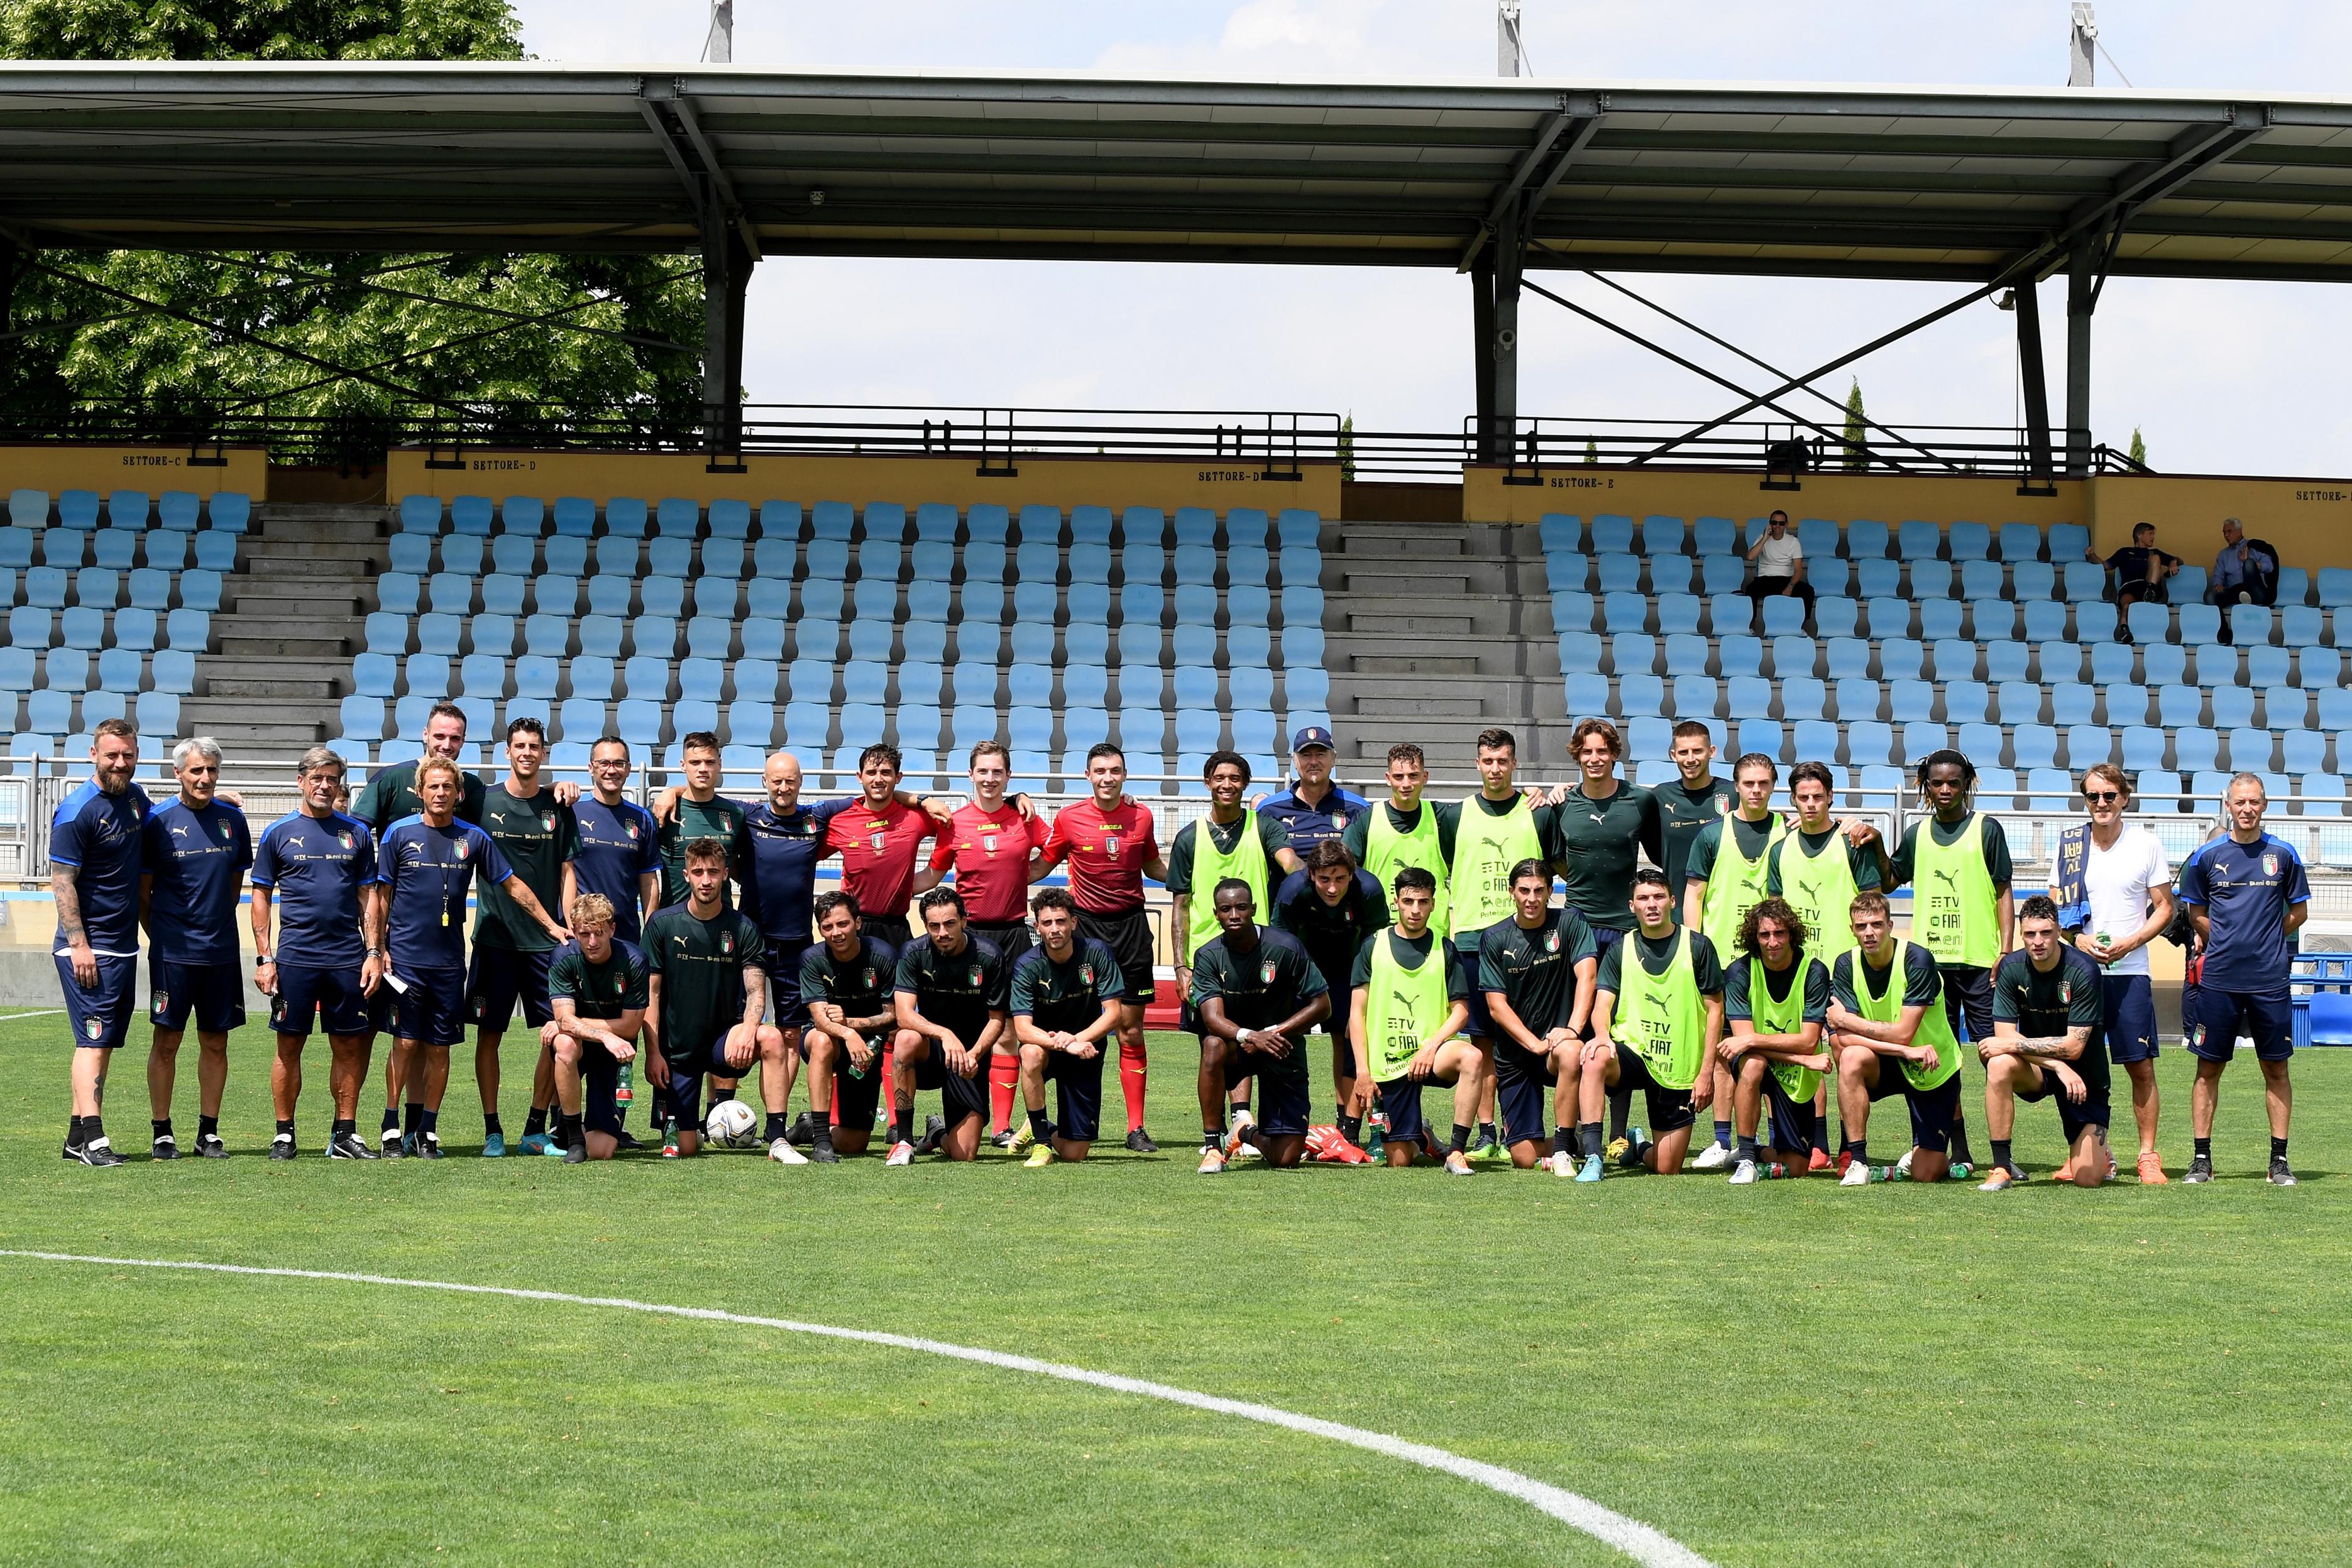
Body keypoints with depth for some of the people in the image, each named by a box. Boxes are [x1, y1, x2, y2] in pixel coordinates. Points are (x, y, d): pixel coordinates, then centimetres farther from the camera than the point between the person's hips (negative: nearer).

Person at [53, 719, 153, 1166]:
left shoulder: (134, 797, 9)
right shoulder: (77, 810, -14)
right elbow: (62, 881, -15)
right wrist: (79, 944, -21)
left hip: (125, 944, 8)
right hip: (89, 948, -8)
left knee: (104, 1042, 11)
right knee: (94, 1040, -11)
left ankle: (78, 1136, 17)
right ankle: (92, 1138, -14)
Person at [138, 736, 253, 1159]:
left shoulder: (232, 819, 7)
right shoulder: (158, 821, -4)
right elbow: (142, 891, 2)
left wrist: (217, 924, 12)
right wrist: (162, 934, 1)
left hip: (221, 949, 3)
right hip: (173, 950, -3)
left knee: (216, 1042, 8)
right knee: (167, 1040, 0)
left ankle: (209, 1132, 16)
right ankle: (162, 1132, 8)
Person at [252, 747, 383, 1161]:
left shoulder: (357, 833, 9)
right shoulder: (279, 833, 4)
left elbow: (368, 895, 11)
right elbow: (261, 896, 5)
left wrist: (373, 952, 3)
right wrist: (264, 958, -2)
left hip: (348, 957, 2)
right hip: (295, 955, -2)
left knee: (349, 1048, 4)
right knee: (289, 1045, 1)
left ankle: (345, 1134, 11)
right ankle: (284, 1134, 9)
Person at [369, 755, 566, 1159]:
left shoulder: (473, 838, 6)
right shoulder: (399, 833, 1)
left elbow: (513, 885, 14)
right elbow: (381, 894, 4)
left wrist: (552, 926, 12)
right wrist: (376, 947, -2)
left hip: (450, 962, 2)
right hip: (405, 958, -2)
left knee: (439, 1048, 4)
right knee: (406, 1044, -4)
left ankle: (428, 1130, 13)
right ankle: (393, 1129, 5)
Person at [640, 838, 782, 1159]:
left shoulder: (742, 927, -1)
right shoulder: (663, 923, -3)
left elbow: (756, 992, -7)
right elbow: (651, 994, -1)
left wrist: (749, 1028, -28)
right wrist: (653, 1052, -8)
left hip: (724, 1037, 0)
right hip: (677, 1047, 0)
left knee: (771, 1039, -34)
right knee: (684, 1150, -8)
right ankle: (671, 1114, 29)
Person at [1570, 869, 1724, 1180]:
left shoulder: (1697, 947, -1)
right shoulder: (1620, 951, 5)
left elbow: (1715, 1009, 1)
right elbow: (1602, 1004, -3)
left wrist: (1707, 1072, -5)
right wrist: (1602, 1035, -28)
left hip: (1680, 1070, 0)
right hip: (1632, 1052, 0)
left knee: (1666, 1169, 1)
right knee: (1595, 1060, -37)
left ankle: (1642, 1152, 38)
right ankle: (1592, 1157, -35)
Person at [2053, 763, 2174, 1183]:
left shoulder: (2146, 844, 1)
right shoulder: (2068, 844, 5)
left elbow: (2164, 908, 4)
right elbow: (2053, 909, 10)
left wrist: (2129, 943, -11)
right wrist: (2081, 940, -9)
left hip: (2130, 971, -2)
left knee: (2141, 1066, -3)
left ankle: (2149, 1157, 4)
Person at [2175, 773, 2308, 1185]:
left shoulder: (2283, 854, 4)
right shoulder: (2206, 856, 3)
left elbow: (2299, 912, 12)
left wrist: (2265, 941, 7)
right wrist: (2226, 944, 5)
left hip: (2270, 979, 0)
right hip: (2218, 978, 0)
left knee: (2276, 1069, 3)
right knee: (2209, 1068, 3)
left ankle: (2279, 1159, 9)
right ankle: (2201, 1158, 9)